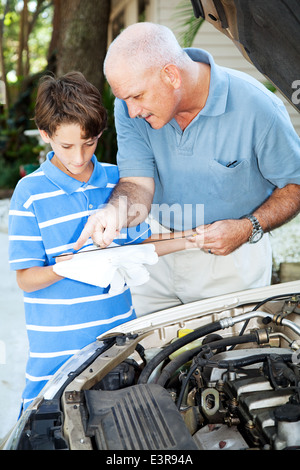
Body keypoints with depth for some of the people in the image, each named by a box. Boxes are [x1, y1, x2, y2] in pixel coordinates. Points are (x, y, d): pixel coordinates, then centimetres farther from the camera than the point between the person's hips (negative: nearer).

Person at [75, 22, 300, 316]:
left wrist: (248, 228, -24)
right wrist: (118, 212, -38)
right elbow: (137, 184, -15)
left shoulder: (257, 108, -22)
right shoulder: (130, 107, -12)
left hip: (231, 257, -3)